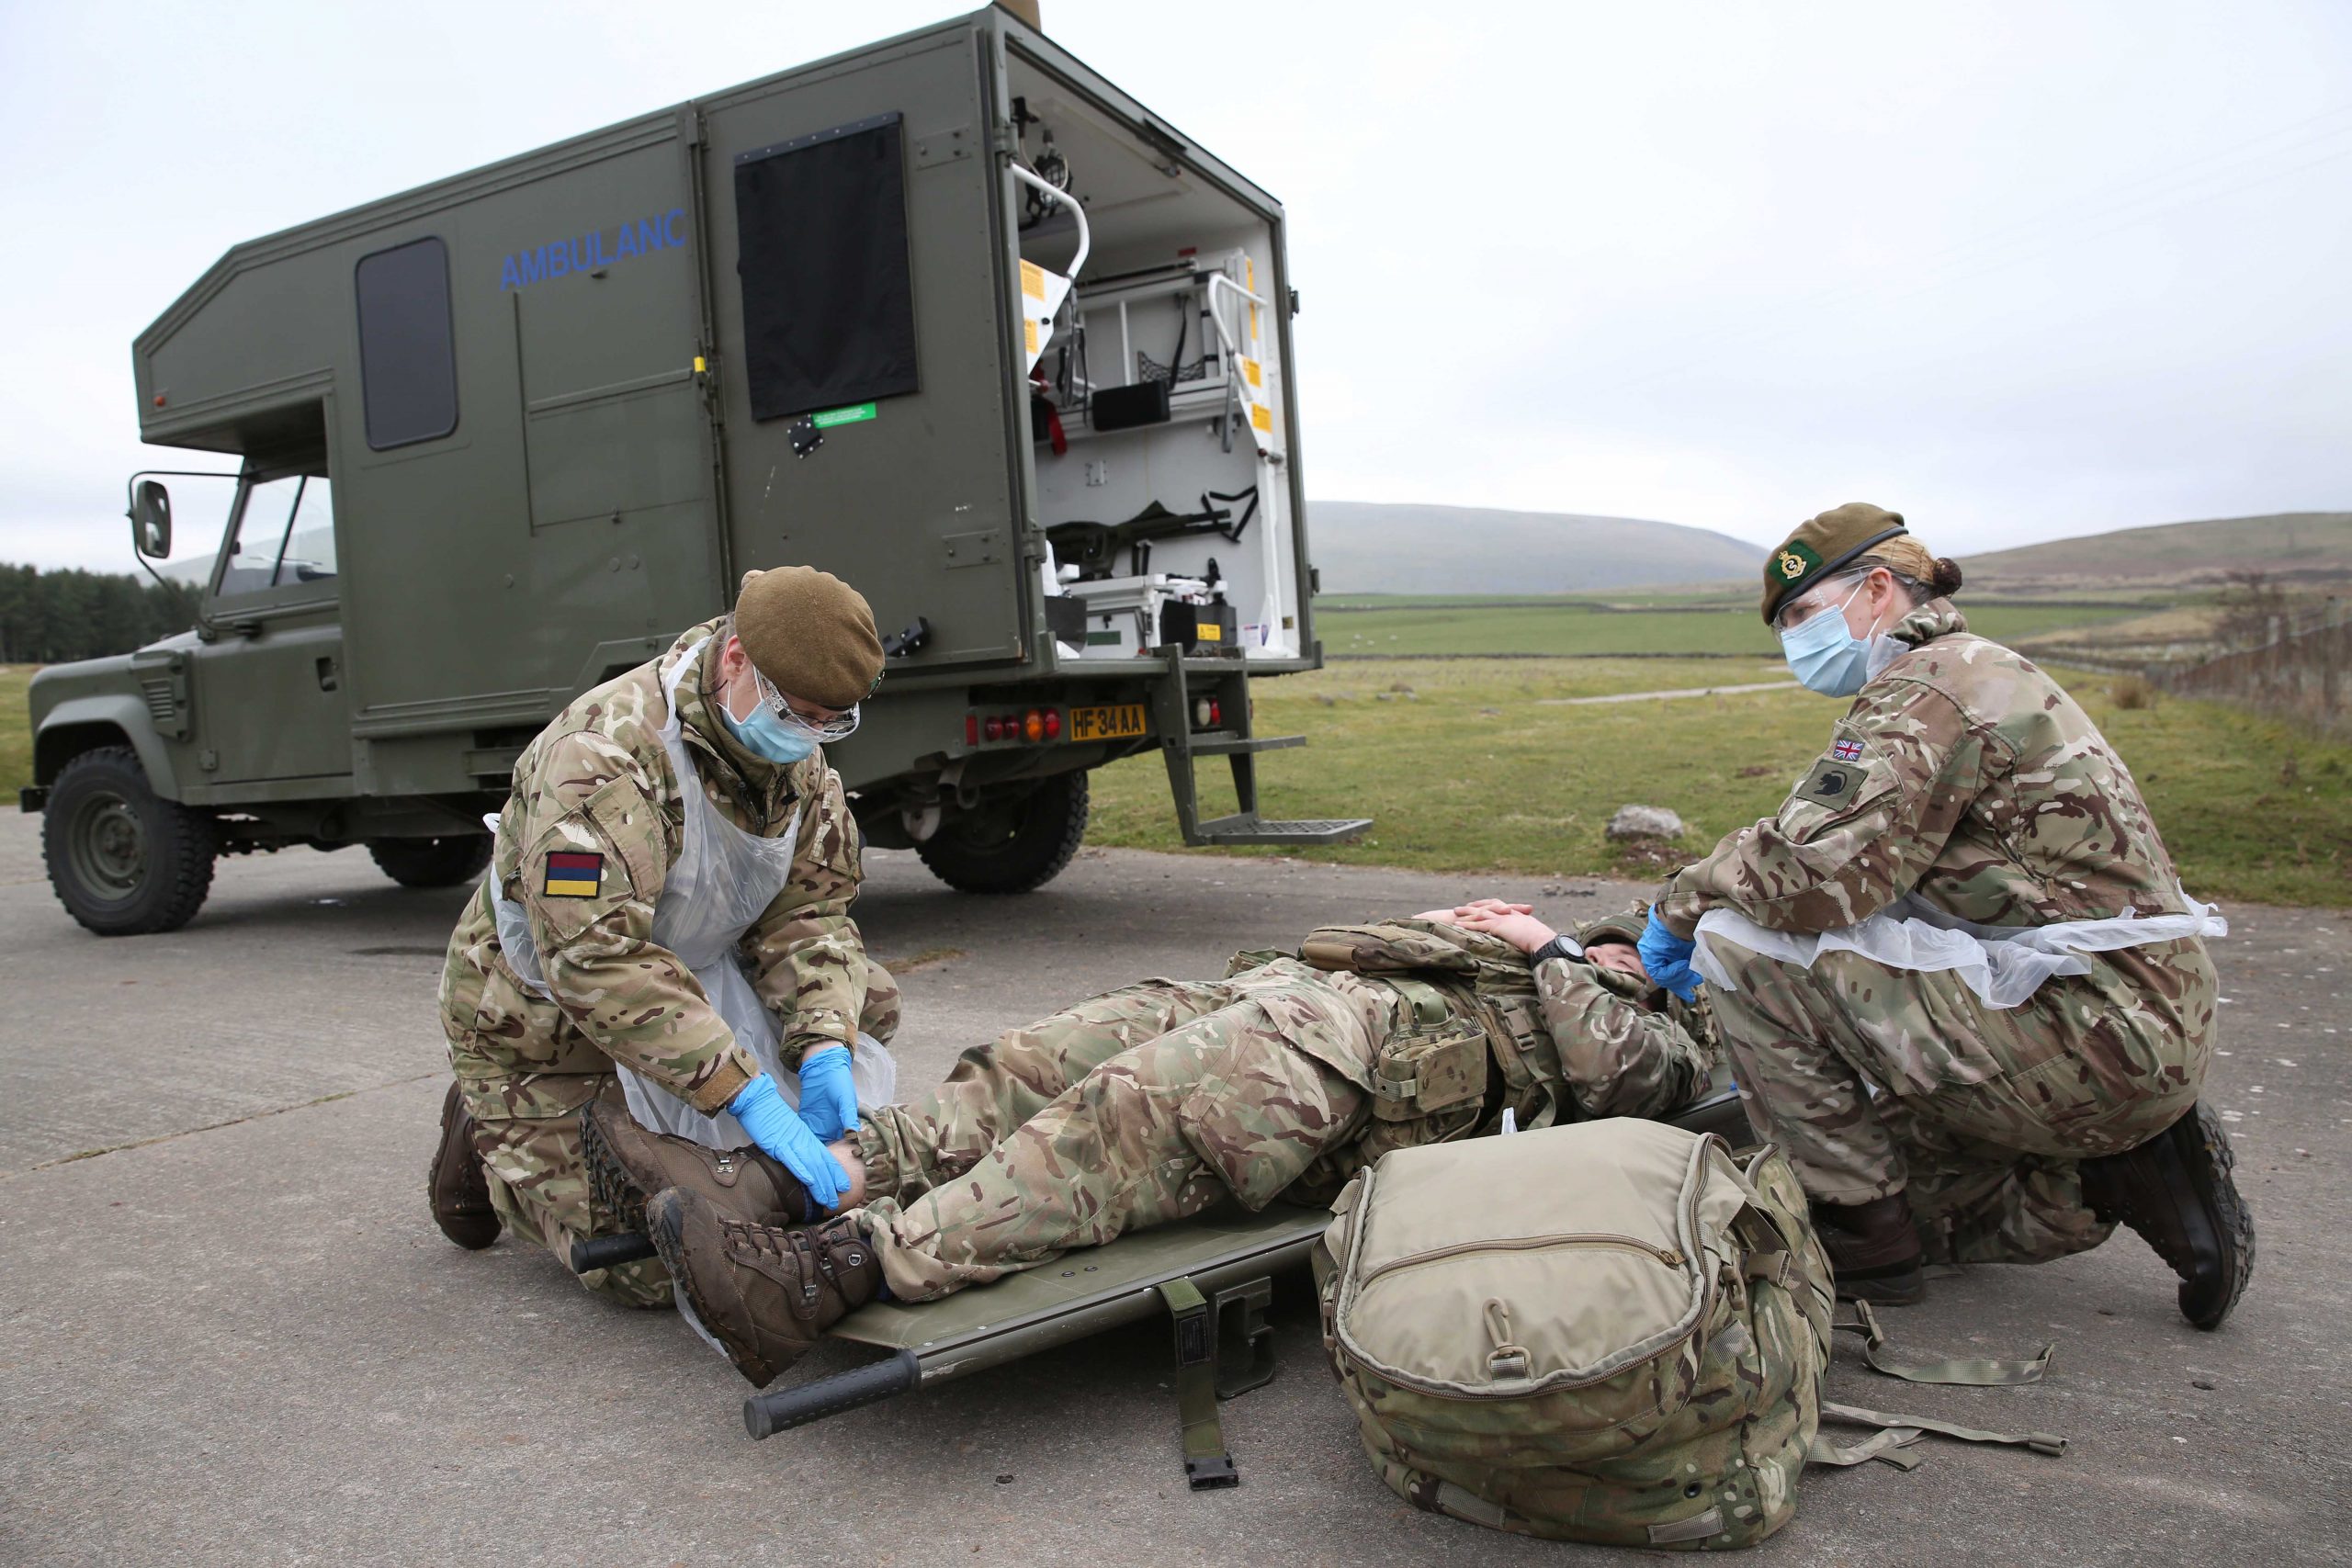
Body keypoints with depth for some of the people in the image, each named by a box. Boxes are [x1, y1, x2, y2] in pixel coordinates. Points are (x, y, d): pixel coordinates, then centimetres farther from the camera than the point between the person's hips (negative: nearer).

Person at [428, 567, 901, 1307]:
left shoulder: (797, 756, -7)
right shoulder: (606, 752, -32)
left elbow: (810, 908, -7)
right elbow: (596, 959, -40)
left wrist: (824, 1048, -25)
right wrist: (746, 1095, -44)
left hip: (689, 981, 8)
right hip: (548, 1020, -7)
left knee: (863, 997, -4)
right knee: (651, 1271, -13)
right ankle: (492, 1141, 14)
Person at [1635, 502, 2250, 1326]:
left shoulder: (1928, 687, -13)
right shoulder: (1985, 674, 20)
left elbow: (1816, 873, -25)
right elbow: (1871, 880, 20)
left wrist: (1684, 901, -7)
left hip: (2083, 1032, -11)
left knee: (1742, 943, -16)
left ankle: (1864, 1239, -5)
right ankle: (2126, 1173, 13)